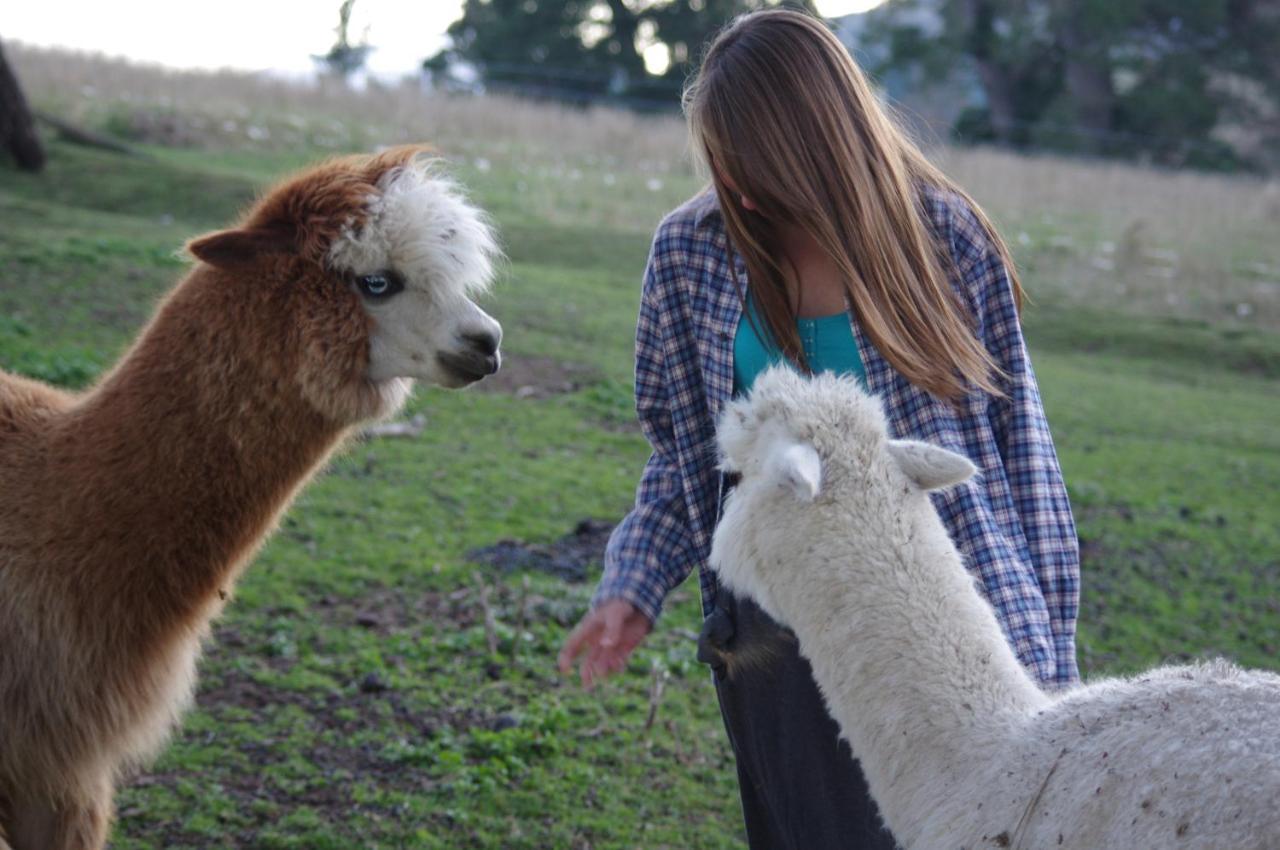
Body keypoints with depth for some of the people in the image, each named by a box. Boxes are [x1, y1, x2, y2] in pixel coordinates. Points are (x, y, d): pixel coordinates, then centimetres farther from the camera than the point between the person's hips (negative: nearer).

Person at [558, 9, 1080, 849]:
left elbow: (1017, 446, 0)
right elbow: (685, 455, 10)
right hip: (778, 640, 2)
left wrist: (1046, 649, -2)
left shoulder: (945, 237, -6)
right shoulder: (693, 252, 0)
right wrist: (632, 589, -4)